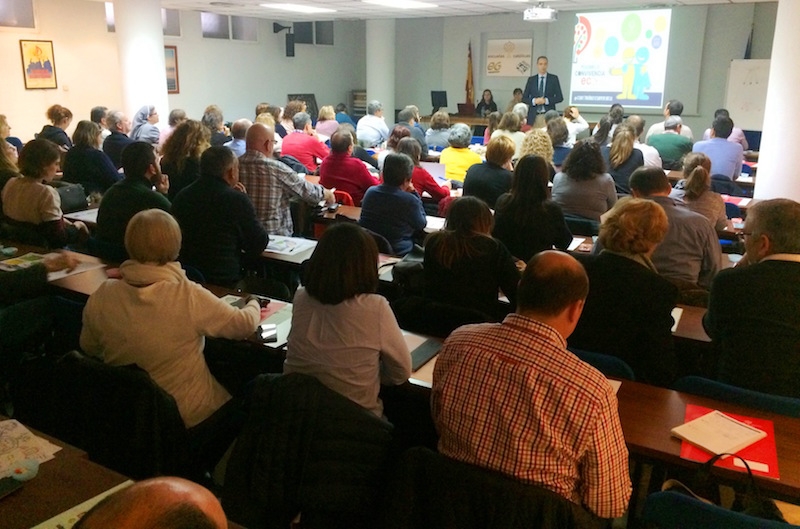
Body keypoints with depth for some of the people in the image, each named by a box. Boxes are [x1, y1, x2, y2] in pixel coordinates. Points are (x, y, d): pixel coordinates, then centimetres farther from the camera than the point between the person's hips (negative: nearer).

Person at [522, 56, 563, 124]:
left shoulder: (554, 78, 6)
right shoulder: (531, 79, 10)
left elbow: (560, 97, 3)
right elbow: (524, 98, 8)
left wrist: (546, 100, -12)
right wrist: (534, 101, -11)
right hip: (533, 116, 1)